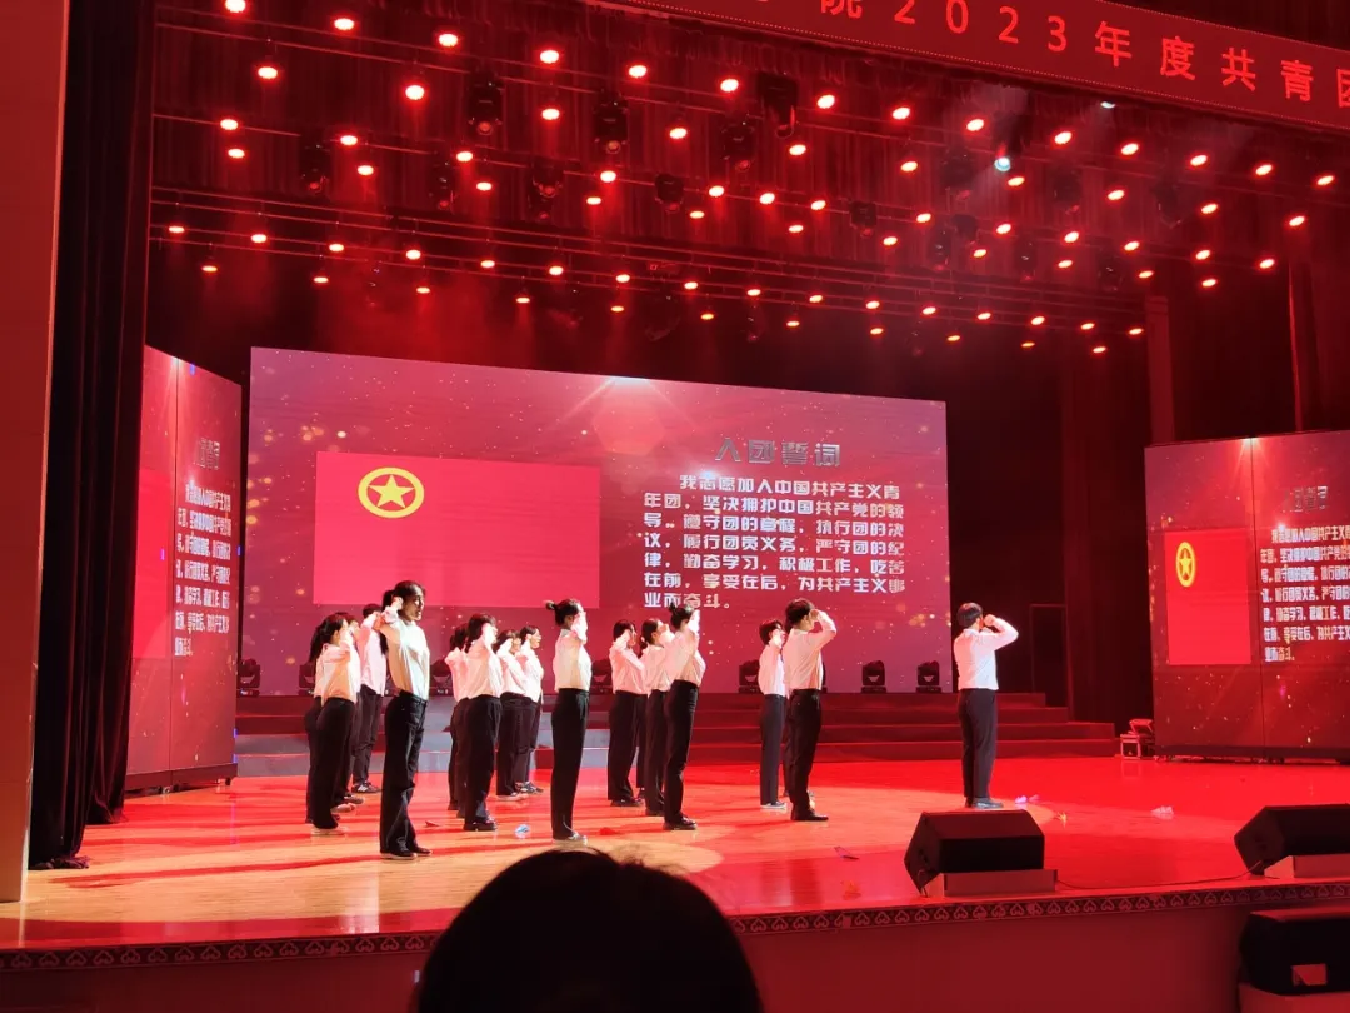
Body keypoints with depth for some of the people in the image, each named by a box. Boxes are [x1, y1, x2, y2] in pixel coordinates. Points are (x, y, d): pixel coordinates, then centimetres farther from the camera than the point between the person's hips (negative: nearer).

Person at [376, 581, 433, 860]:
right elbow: (381, 623, -34)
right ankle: (392, 842, 1)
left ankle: (405, 838, 19)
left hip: (418, 706, 9)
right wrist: (394, 606, -17)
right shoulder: (397, 629, -11)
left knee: (407, 777, 13)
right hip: (404, 705, -9)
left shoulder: (418, 631, 16)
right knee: (397, 777, -4)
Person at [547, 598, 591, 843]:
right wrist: (579, 624, -19)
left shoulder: (567, 640, 15)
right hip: (572, 701, -10)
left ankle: (562, 825, 16)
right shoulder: (568, 639, -14)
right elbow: (580, 637, -36)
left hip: (571, 700, 10)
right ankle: (562, 827, -4)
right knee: (567, 766, -7)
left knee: (566, 765, 11)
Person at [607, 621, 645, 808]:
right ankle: (619, 794, -4)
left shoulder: (631, 654, 19)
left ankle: (623, 791, 20)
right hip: (624, 700, -9)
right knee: (621, 747, -6)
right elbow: (616, 647, -33)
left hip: (635, 701, 9)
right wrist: (625, 635, -16)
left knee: (628, 748, 13)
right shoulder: (617, 652, -8)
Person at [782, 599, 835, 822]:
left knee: (795, 754, 10)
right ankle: (802, 807, -6)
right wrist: (821, 615, -9)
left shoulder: (790, 642, 15)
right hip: (807, 698, -10)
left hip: (795, 698, 10)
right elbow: (831, 631, -28)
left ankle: (798, 804, 16)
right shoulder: (805, 639, -12)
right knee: (804, 754, -7)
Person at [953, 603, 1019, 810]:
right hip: (982, 695, -8)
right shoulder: (982, 639, -12)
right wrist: (995, 621, 2)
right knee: (985, 747, -5)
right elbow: (1011, 634, -13)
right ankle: (980, 797, -7)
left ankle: (970, 796, 12)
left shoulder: (958, 642, 12)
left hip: (965, 695, 8)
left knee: (969, 747, 9)